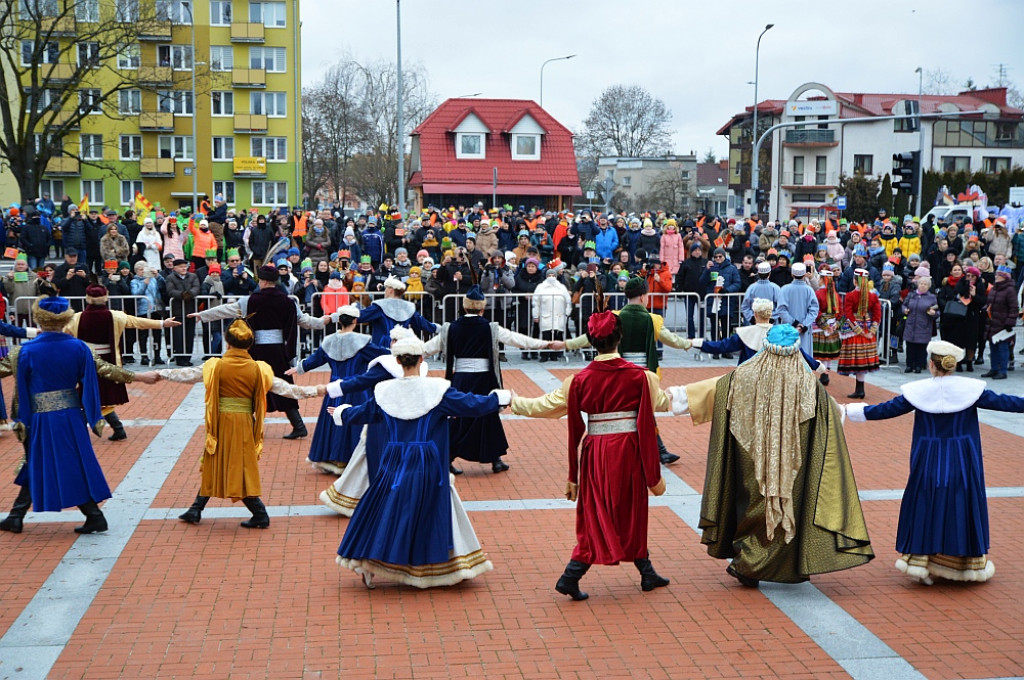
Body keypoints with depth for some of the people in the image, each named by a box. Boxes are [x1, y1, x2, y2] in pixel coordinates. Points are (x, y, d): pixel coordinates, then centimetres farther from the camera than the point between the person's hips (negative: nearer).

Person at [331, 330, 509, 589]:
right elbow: (475, 405, -9)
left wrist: (341, 413, 37)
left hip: (395, 465, 3)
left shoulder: (384, 391, -1)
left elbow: (361, 414, 16)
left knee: (387, 512, 14)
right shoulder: (437, 390, -11)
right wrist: (501, 397, 8)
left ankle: (368, 567, 16)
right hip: (427, 467, -3)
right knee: (430, 515, 7)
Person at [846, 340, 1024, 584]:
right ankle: (966, 565, 18)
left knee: (926, 509, 10)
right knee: (961, 509, 10)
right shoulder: (971, 389, -6)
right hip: (962, 464, 0)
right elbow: (1003, 402, 0)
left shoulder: (917, 391, -6)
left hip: (929, 465, 0)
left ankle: (919, 565, 11)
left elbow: (884, 410, -1)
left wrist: (850, 410, 10)